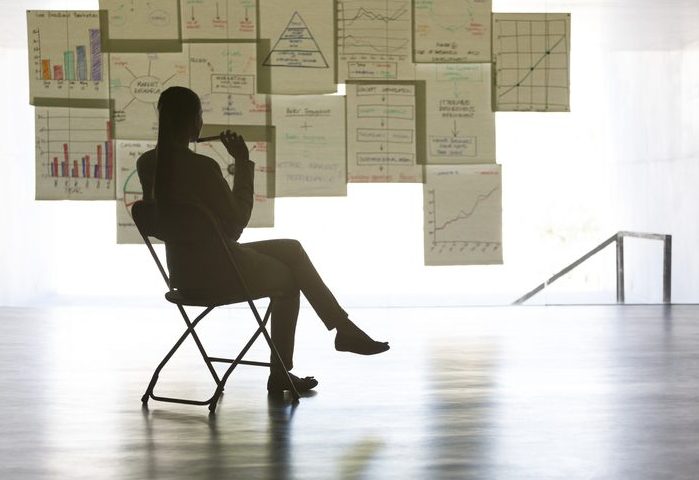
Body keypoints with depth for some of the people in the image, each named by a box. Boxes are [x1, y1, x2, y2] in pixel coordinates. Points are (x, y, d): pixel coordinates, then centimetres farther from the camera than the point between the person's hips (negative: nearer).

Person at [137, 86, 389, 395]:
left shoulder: (147, 164, -1)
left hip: (182, 271, 8)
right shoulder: (202, 167, -25)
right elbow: (234, 225, -13)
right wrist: (243, 164, -10)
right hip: (215, 271, -8)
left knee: (291, 250, 21)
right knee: (287, 280, 22)